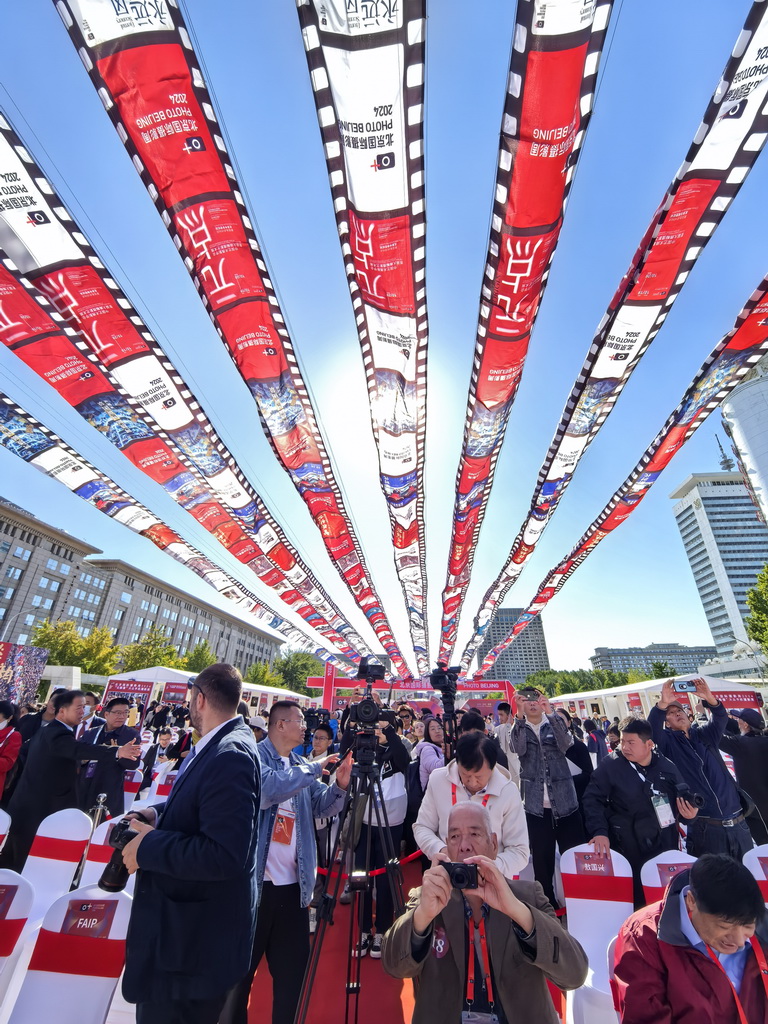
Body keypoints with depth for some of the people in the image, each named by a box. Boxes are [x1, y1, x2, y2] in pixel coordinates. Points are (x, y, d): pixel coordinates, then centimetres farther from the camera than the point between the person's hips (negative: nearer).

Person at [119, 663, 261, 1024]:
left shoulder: (230, 755, -30)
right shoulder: (217, 745, 1)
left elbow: (224, 855, -33)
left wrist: (148, 847, -22)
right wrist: (158, 814, 0)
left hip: (194, 937, -9)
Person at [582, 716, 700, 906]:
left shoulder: (666, 767, 0)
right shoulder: (610, 765, -11)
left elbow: (683, 800, 15)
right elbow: (592, 799, -10)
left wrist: (689, 813, -6)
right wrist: (599, 831, -21)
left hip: (666, 849, 4)